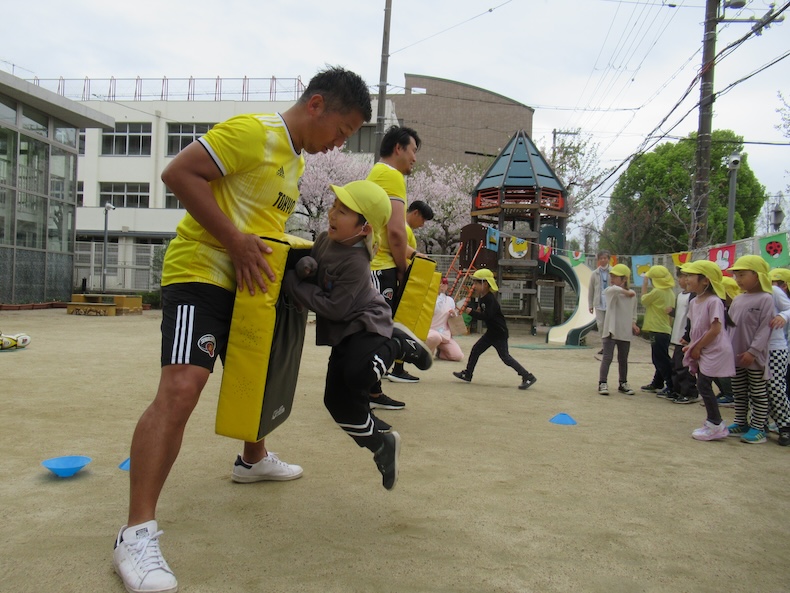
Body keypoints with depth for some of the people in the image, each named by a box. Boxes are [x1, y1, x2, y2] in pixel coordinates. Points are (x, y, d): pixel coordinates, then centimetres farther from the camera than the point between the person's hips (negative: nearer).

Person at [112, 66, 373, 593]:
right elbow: (179, 173, -19)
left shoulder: (296, 160, 17)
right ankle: (138, 533, -21)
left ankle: (254, 459, 48)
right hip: (201, 271, -10)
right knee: (182, 384, -23)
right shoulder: (254, 131, -14)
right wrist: (235, 240, -23)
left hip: (247, 283, 10)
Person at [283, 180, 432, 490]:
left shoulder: (355, 262, -27)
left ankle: (399, 345, -5)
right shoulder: (326, 238, -2)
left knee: (357, 375, -35)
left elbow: (334, 308, -26)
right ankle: (381, 445, 23)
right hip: (343, 333, 8)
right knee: (337, 399, 4)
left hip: (367, 325, -8)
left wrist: (293, 284, -22)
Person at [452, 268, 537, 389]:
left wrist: (471, 312, -27)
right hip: (491, 332, 10)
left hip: (499, 332, -10)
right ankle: (467, 374, 22)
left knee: (505, 356, -10)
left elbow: (486, 316, -29)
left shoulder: (490, 299, -21)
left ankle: (528, 377, -6)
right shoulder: (480, 298, 9)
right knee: (476, 349, 12)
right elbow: (479, 312, 18)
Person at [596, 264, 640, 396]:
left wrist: (633, 324, 5)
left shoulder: (632, 294, 6)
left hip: (625, 333, 4)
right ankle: (603, 383, -2)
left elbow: (633, 312, 17)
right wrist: (626, 292, -24)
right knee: (607, 357, -6)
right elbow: (614, 289, -34)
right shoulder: (609, 291, -7)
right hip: (611, 330, -4)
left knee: (623, 359, 14)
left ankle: (623, 383, 26)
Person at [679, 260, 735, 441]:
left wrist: (698, 347, -16)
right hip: (701, 351, 9)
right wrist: (691, 345, 1)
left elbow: (715, 329, -22)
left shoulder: (714, 301, -19)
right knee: (703, 385, 11)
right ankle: (713, 422, 21)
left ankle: (716, 424, 5)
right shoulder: (694, 302, 8)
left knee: (703, 385, -7)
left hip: (714, 351, -9)